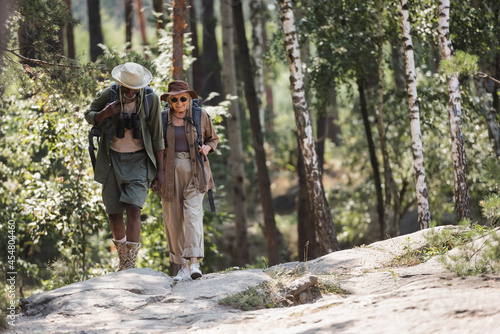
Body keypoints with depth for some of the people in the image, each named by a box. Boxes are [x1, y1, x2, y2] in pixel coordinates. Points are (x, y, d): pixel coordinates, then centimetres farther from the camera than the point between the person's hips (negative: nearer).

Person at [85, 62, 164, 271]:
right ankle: (123, 259, 31)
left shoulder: (151, 99, -10)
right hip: (113, 160, 2)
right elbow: (89, 115, 8)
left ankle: (131, 266, -14)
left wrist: (160, 170, -2)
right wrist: (104, 114, -16)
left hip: (139, 160, -2)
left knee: (133, 210, -18)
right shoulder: (108, 95, -8)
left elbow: (157, 138, -3)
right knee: (114, 215, 6)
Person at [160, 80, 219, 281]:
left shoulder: (200, 116, 2)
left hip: (194, 171, -2)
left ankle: (194, 263, -23)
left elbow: (213, 139, 16)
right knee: (173, 219, 0)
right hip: (171, 172, 2)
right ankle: (182, 267, 6)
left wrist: (206, 148, -6)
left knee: (192, 213, -17)